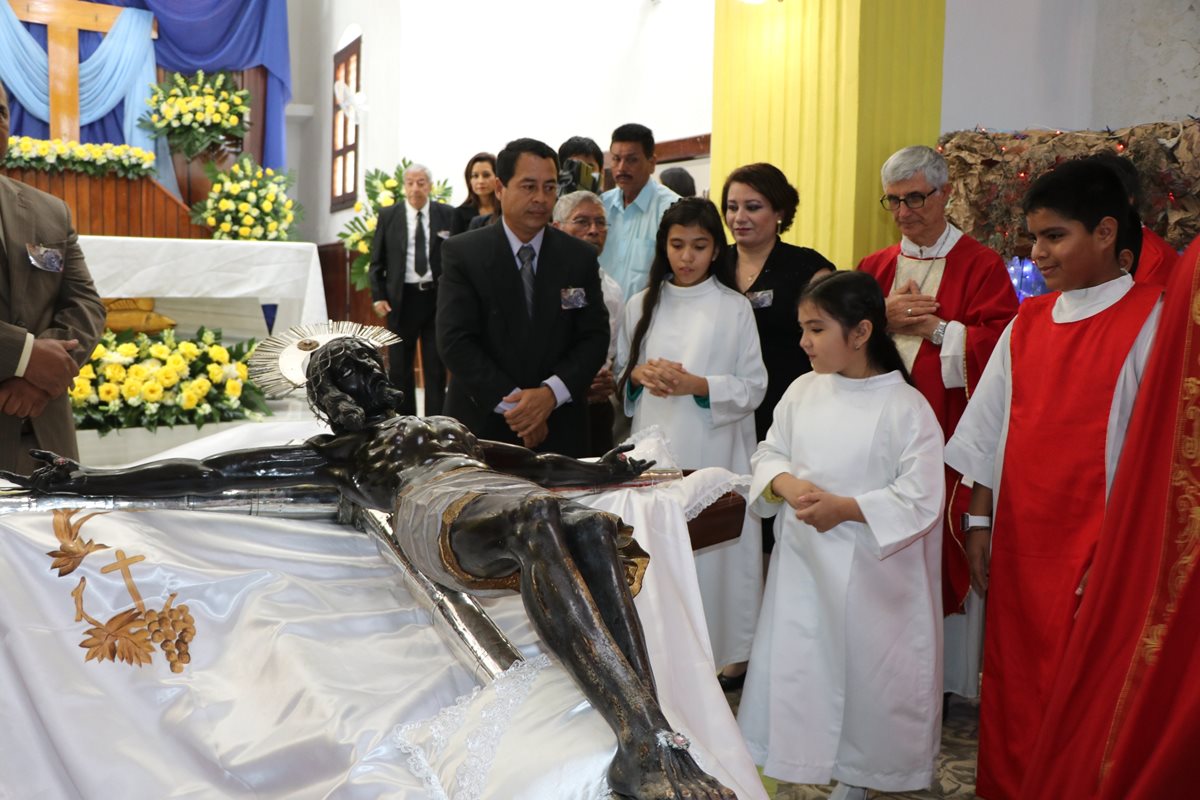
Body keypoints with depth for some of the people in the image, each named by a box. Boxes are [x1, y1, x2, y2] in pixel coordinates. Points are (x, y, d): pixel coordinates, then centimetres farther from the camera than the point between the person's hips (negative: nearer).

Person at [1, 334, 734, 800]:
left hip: (505, 498, 5)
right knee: (544, 523, -40)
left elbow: (535, 466, 38)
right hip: (440, 513, -5)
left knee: (596, 527, -34)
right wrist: (86, 483, 14)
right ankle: (651, 739, -53)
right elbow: (214, 473, 21)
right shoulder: (335, 452, 29)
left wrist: (601, 469, 22)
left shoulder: (445, 426, 42)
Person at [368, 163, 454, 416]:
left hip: (437, 297, -1)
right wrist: (378, 296, -3)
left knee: (436, 367, 4)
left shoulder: (447, 215, 1)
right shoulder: (388, 216, 4)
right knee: (400, 367, 8)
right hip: (401, 298, 1)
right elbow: (377, 261, 6)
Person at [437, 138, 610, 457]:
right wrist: (513, 403, -17)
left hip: (560, 430, 2)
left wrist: (551, 393, -16)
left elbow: (595, 336, -1)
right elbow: (455, 341, -11)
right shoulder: (462, 253, -5)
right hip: (481, 425, -2)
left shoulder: (580, 257, 2)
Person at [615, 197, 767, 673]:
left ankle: (715, 656, 8)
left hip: (712, 455, -3)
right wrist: (641, 375, -5)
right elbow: (621, 371, 17)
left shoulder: (734, 309, 0)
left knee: (709, 558, -4)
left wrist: (697, 385, -16)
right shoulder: (641, 305, 11)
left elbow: (754, 387, -2)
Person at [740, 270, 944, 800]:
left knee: (863, 673, 9)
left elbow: (921, 499, -15)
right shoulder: (802, 391, 1)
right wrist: (785, 483, -14)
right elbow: (769, 453, 8)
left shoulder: (905, 407, -14)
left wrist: (846, 508, -23)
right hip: (802, 561, 4)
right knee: (793, 665, 10)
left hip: (871, 572, -4)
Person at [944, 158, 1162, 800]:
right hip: (1017, 542, 5)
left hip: (1092, 552, -5)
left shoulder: (1147, 323, -9)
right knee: (1010, 684, 13)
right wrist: (980, 522, 8)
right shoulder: (1027, 323, 8)